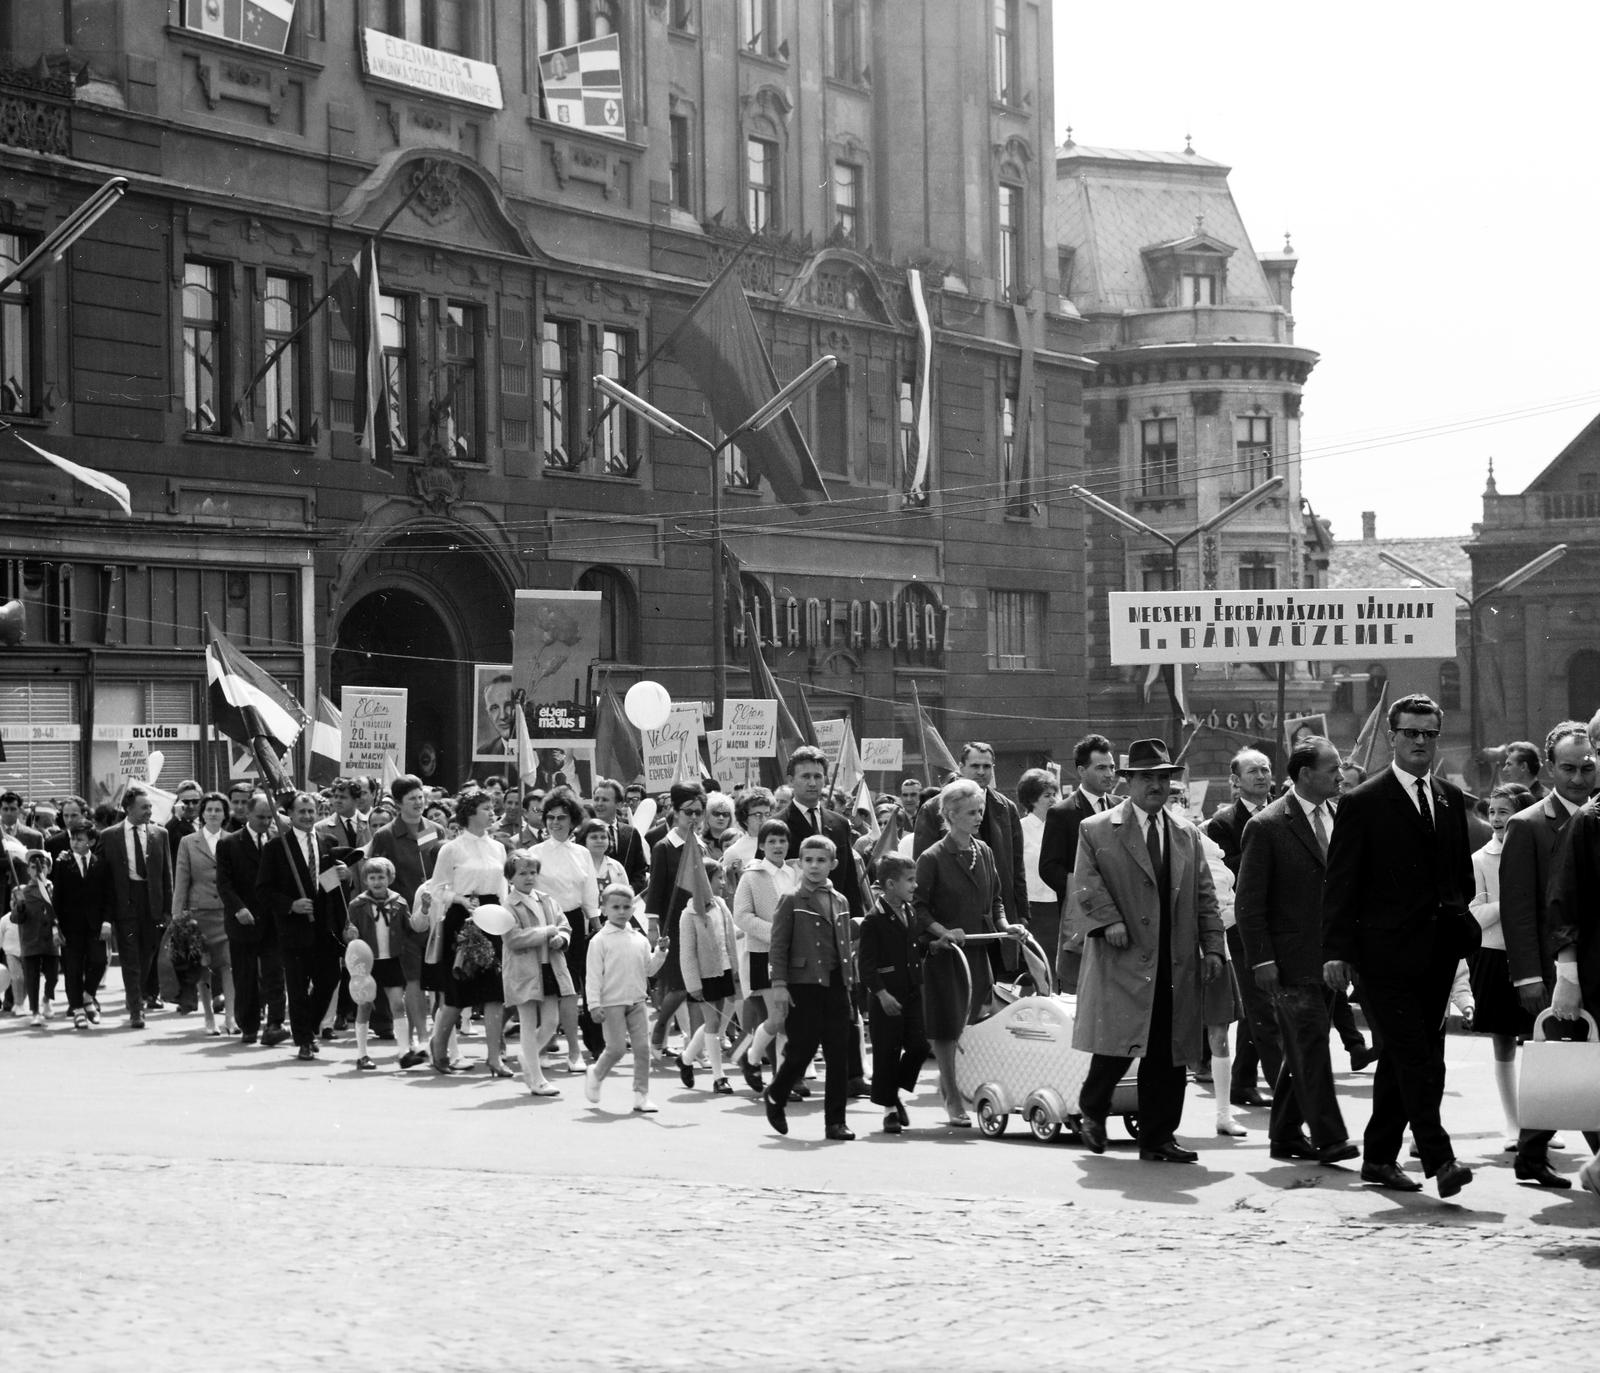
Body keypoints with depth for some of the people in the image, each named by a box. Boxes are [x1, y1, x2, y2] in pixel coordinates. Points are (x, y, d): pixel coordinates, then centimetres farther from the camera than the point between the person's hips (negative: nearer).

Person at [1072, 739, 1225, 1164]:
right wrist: (1108, 920, -17)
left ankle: (1158, 1138, 10)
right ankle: (1092, 1111, 16)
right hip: (1123, 961, -4)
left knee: (1169, 1056, 2)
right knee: (1118, 1046, -10)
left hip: (1177, 966, 4)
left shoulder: (1187, 836, 19)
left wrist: (1212, 948, 6)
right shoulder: (1095, 831, 6)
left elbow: (1204, 897, 16)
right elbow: (1085, 886, -3)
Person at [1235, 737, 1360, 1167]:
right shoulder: (1267, 826, -9)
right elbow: (1248, 901, -8)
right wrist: (1261, 959, -14)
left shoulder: (1336, 818, 11)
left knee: (1303, 1048, 12)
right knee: (1310, 1043, -12)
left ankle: (1286, 1134, 21)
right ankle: (1328, 1138, -11)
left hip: (1326, 956, 7)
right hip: (1289, 960, -7)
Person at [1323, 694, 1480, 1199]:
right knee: (1414, 1056, -13)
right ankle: (1438, 1159, -16)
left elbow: (1462, 870, 21)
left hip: (1437, 952, 6)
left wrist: (1460, 920, 8)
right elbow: (1340, 882, -6)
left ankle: (1379, 1157, 20)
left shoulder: (1451, 798, 14)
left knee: (1401, 1058, 11)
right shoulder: (1363, 802, -4)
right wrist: (1335, 950, -12)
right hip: (1386, 952, -6)